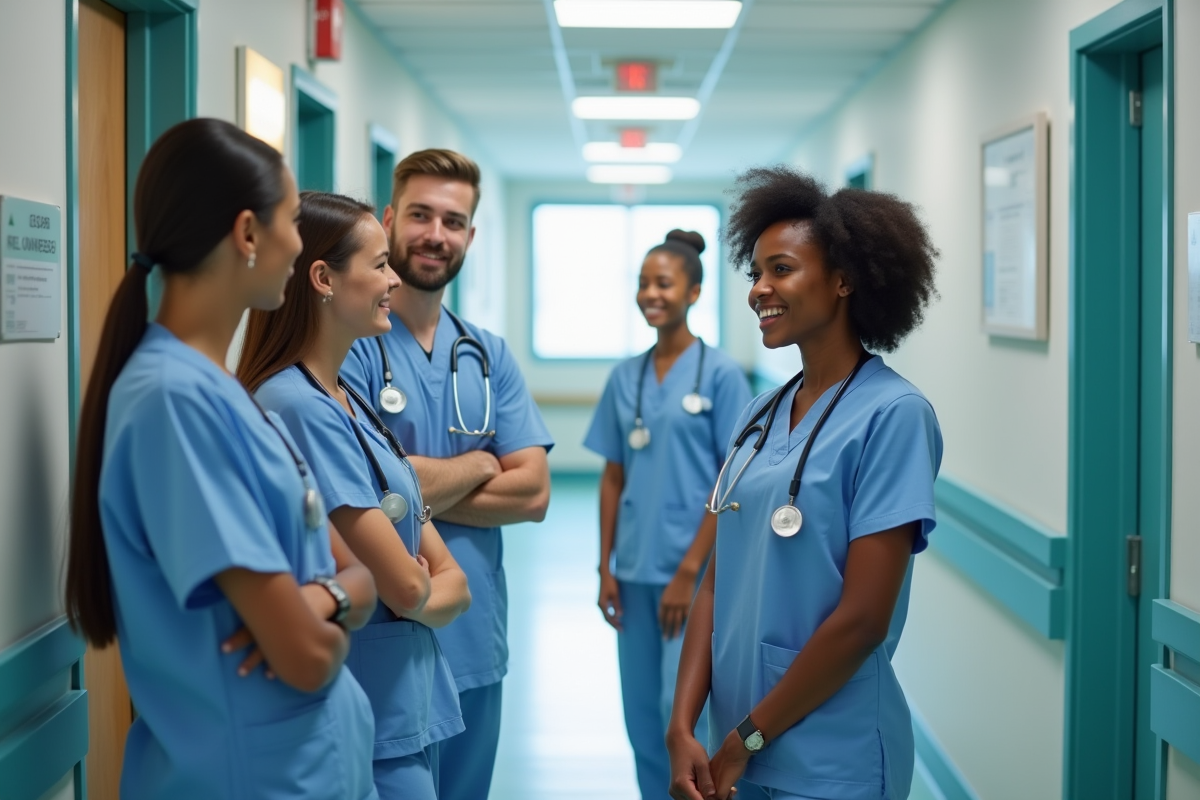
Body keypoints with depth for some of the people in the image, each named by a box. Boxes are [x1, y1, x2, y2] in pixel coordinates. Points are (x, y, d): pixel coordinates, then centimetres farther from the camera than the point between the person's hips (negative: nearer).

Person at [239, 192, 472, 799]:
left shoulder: (348, 402, 9)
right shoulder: (301, 407, -20)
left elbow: (453, 583, 7)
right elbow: (405, 588, -19)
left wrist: (427, 591, -13)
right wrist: (429, 593, 2)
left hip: (409, 703, 9)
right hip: (372, 722, -9)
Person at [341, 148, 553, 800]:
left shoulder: (490, 355, 9)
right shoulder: (349, 343, -10)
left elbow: (533, 492, 0)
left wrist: (415, 486, -12)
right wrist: (476, 464, -5)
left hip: (475, 645, 6)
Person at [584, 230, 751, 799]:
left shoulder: (720, 373, -7)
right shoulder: (625, 377, 8)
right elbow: (613, 479, 11)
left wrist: (689, 570, -13)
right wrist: (606, 568, 5)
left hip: (694, 572, -5)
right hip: (635, 572, 5)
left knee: (682, 708, -7)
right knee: (641, 713, 10)